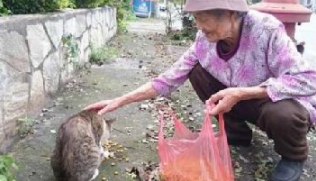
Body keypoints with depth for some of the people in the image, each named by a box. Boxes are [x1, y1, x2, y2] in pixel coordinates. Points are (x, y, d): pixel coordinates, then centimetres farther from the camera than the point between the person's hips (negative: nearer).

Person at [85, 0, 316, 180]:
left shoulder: (266, 29, -30)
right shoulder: (205, 39, -14)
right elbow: (171, 78, -11)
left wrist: (241, 93, -38)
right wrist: (121, 101, -15)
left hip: (285, 103, -5)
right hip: (242, 99, 5)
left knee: (281, 113, -39)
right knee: (197, 71, -10)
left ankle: (294, 156, -1)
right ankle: (237, 134, 8)